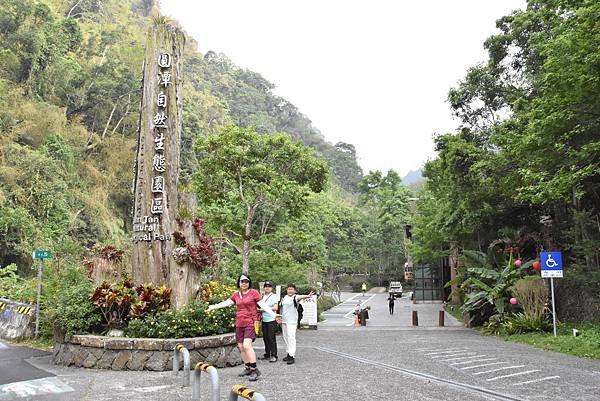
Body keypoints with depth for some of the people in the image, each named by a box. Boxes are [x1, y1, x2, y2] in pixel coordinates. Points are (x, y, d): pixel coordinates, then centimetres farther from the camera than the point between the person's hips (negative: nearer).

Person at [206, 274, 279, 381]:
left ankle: (254, 370, -14)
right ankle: (247, 368, 21)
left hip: (250, 323, -6)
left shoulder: (254, 292, -1)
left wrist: (273, 314, -16)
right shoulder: (236, 295, 13)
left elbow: (263, 305, -6)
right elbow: (226, 303, 20)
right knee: (241, 347, 8)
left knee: (247, 345, -19)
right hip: (239, 324, 6)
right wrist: (213, 307, 21)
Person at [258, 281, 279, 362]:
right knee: (265, 338, 9)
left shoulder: (274, 296, -4)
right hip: (264, 320, 7)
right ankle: (267, 355, 18)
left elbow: (275, 307, -14)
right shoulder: (263, 296, 16)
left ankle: (274, 356, -3)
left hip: (271, 320, -7)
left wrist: (264, 309, -14)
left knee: (271, 338, -8)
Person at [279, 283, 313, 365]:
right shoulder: (284, 298, 13)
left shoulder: (295, 297, -9)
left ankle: (292, 356, -12)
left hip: (292, 321, -7)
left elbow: (300, 297, -32)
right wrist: (280, 317, 22)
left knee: (291, 338, -12)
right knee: (285, 338, 12)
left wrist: (307, 296, -54)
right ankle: (288, 354, 23)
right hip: (284, 321, 7)